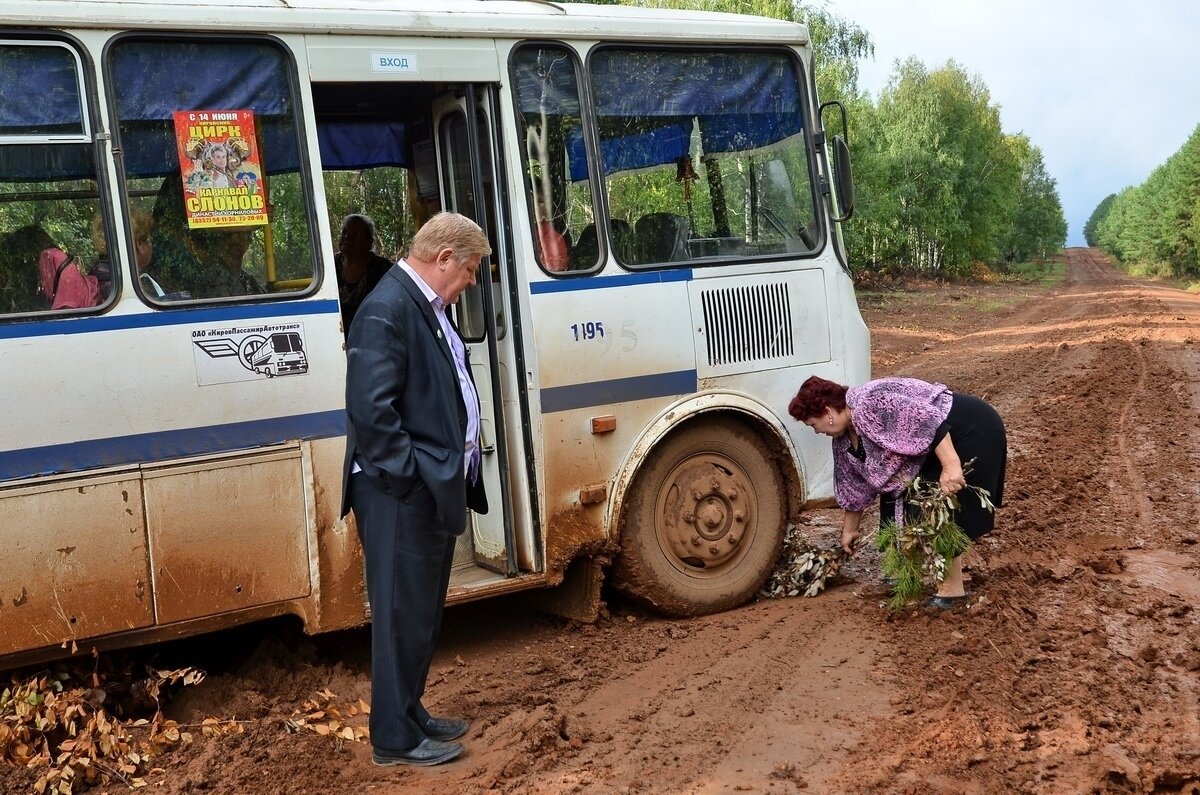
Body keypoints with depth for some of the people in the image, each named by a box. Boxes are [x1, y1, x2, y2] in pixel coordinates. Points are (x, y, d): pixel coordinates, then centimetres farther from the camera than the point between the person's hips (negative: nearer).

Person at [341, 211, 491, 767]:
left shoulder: (428, 307, 14)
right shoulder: (387, 310, -18)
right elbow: (371, 409, -23)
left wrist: (451, 475, 13)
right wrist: (409, 477, -19)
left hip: (436, 489, 10)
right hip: (403, 496, -10)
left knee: (424, 612, 19)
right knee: (403, 616, 1)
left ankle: (410, 715, 33)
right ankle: (395, 739, 14)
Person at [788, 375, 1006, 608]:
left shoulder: (871, 402, -25)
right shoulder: (845, 438, 6)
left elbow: (929, 420, -32)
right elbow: (855, 484, 19)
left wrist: (951, 465, -35)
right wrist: (849, 529, 26)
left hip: (971, 429, -10)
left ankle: (953, 588, -1)